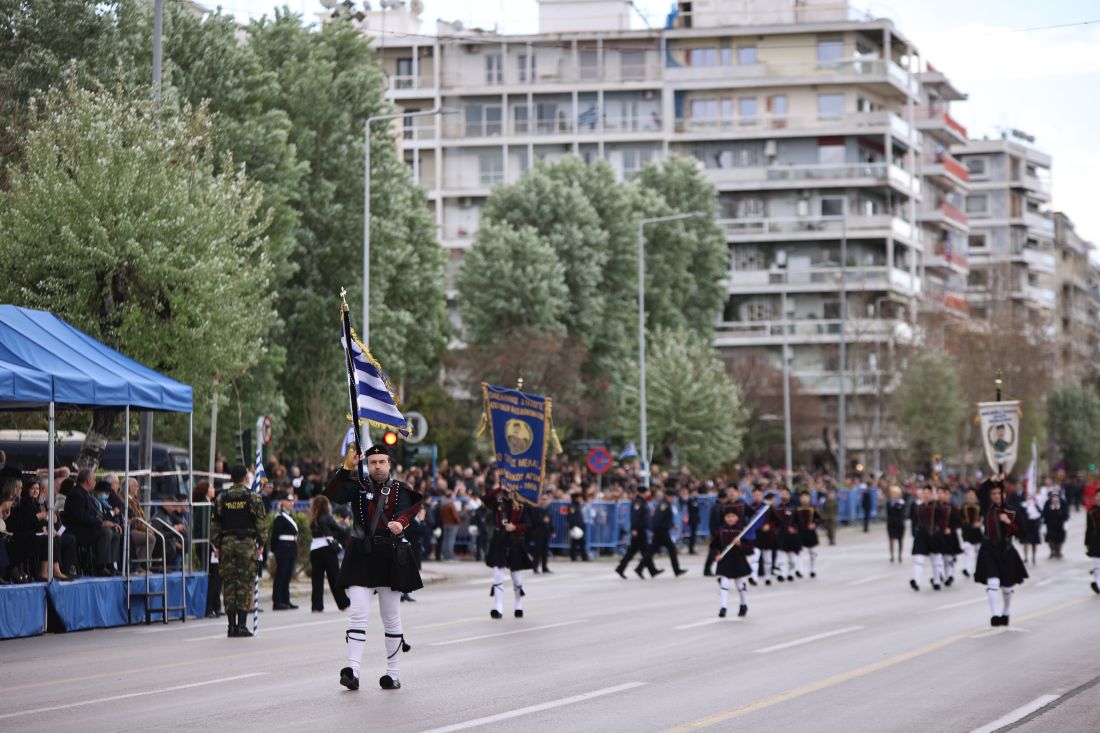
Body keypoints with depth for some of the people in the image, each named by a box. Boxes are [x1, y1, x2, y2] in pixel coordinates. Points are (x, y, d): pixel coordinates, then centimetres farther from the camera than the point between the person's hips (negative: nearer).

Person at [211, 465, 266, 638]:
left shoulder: (221, 499, 6)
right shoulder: (254, 498, -2)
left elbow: (215, 524, 7)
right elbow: (261, 522, -5)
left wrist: (217, 545, 13)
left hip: (227, 542, 3)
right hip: (247, 542, -3)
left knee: (228, 584, 6)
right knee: (245, 583, 0)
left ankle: (231, 625, 6)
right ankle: (242, 624, -4)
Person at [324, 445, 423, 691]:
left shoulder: (401, 490, 6)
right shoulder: (358, 486, 6)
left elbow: (406, 511, -14)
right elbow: (332, 494, -11)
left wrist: (400, 523, -37)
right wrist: (346, 468, -22)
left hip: (391, 558, 0)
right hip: (361, 557, 0)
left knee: (391, 617, 8)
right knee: (358, 613, -10)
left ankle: (393, 673, 15)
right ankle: (353, 669, -17)